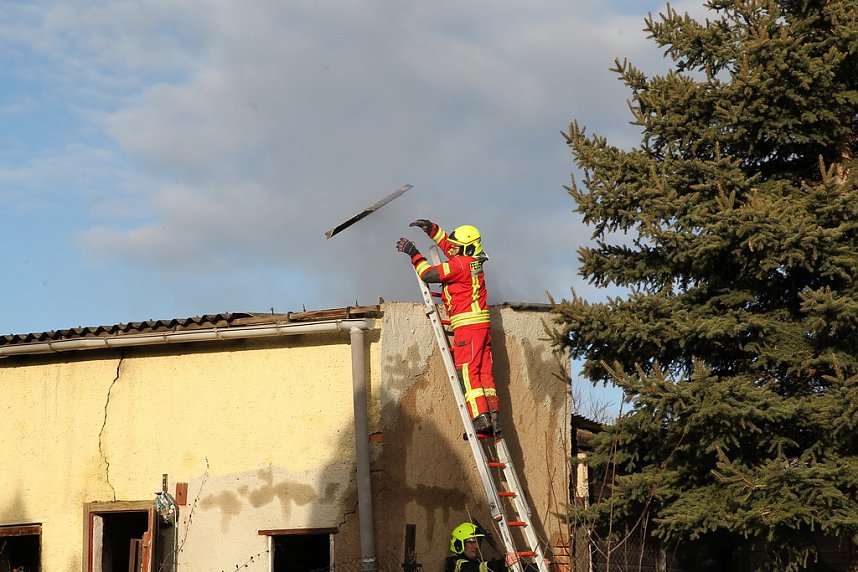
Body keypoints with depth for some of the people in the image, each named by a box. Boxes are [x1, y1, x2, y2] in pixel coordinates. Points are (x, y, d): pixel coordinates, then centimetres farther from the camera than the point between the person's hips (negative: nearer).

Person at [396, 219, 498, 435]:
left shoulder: (460, 264, -11)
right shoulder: (472, 262, 16)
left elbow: (429, 274, -13)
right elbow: (446, 243, 32)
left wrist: (414, 254, -2)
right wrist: (432, 228, 25)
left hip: (468, 325, -9)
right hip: (482, 326, 9)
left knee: (468, 372, -11)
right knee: (483, 372, 5)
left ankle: (481, 419, -20)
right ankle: (493, 420, 0)